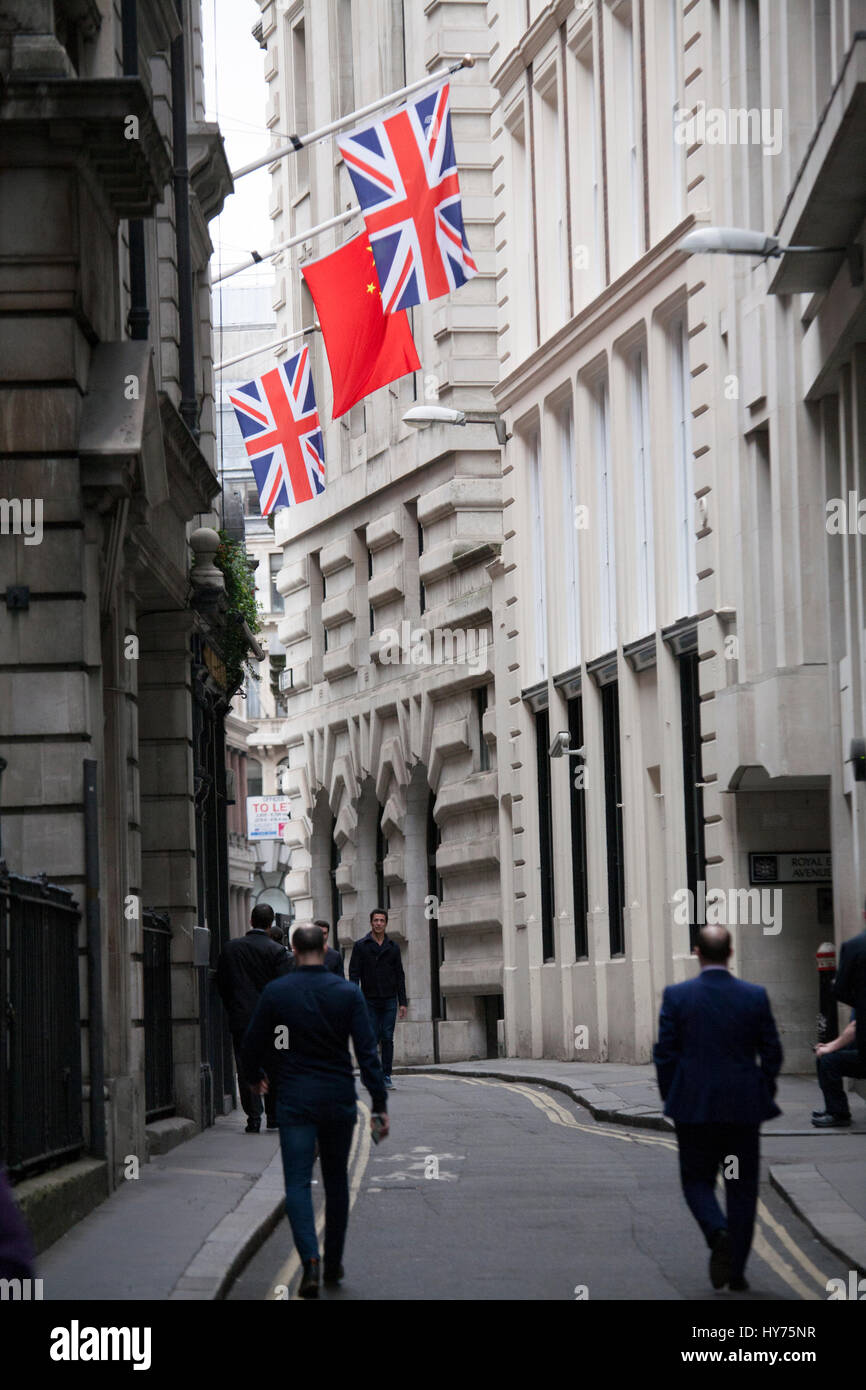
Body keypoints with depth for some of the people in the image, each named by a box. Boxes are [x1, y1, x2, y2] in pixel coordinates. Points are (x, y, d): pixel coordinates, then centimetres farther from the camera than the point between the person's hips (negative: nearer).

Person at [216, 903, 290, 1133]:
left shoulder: (230, 948, 2)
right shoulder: (277, 951, -8)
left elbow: (221, 983, 6)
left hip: (241, 1019, 1)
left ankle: (253, 1118, -1)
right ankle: (274, 1116, 14)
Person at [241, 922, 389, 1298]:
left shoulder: (275, 992, -4)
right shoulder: (348, 993, -3)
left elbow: (252, 1045, 3)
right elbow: (367, 1052, -7)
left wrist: (255, 1077, 24)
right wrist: (379, 1105, -5)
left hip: (295, 1100, -1)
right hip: (339, 1099, 1)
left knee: (298, 1183, -3)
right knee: (336, 1181, 16)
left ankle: (310, 1258, -23)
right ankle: (334, 1263, 22)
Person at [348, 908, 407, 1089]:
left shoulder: (393, 947, 10)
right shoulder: (361, 946, 2)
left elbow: (400, 976, 11)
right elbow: (354, 974, -2)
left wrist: (402, 1002, 5)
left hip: (389, 1001, 2)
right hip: (370, 1001, -2)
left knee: (387, 1039, 0)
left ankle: (386, 1076, 4)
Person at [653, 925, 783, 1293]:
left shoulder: (676, 996, -6)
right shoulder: (755, 996, -3)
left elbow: (665, 1053, -5)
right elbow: (772, 1052, 1)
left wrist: (670, 1098, 9)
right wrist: (763, 1093, 16)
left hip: (694, 1109, -1)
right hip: (744, 1109, 1)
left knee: (697, 1181, 12)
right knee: (741, 1187, 10)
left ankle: (719, 1234, -17)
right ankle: (736, 1270, 10)